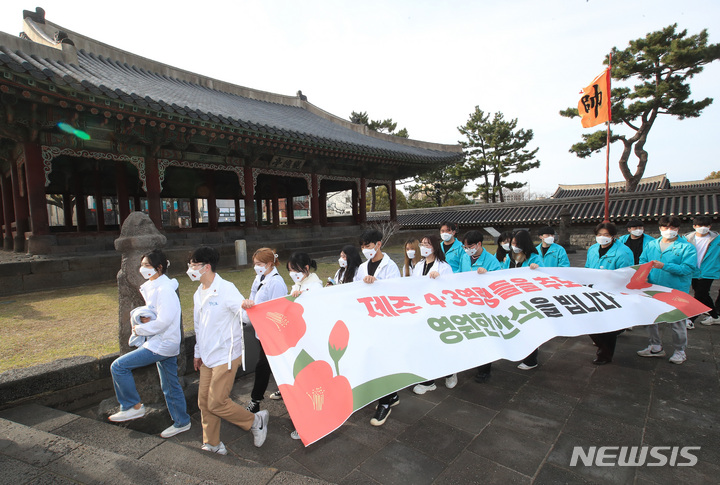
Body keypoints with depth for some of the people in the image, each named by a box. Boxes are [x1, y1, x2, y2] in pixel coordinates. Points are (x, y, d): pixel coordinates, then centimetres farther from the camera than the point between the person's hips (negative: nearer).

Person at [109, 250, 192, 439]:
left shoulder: (164, 289, -20)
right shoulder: (153, 287, 12)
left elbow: (163, 321, -25)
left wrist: (139, 329, -12)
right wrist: (145, 318, 0)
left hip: (162, 344, -10)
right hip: (165, 343, 10)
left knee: (119, 366, -6)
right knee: (170, 386, 16)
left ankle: (133, 406, 7)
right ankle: (182, 422, 27)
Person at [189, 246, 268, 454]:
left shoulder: (226, 289, -17)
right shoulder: (198, 294, 10)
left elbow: (245, 316, -25)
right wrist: (198, 353, 24)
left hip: (226, 355, -8)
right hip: (208, 357, 8)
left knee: (217, 402, -6)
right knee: (204, 401, 14)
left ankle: (255, 421, 14)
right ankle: (211, 443, 32)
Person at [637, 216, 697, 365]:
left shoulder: (687, 247, -5)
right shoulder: (651, 245, 9)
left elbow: (689, 268, -15)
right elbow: (642, 262, 9)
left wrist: (664, 266, -25)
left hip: (676, 291, -4)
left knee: (677, 321, 6)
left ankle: (680, 351, 25)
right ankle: (656, 347, 29)